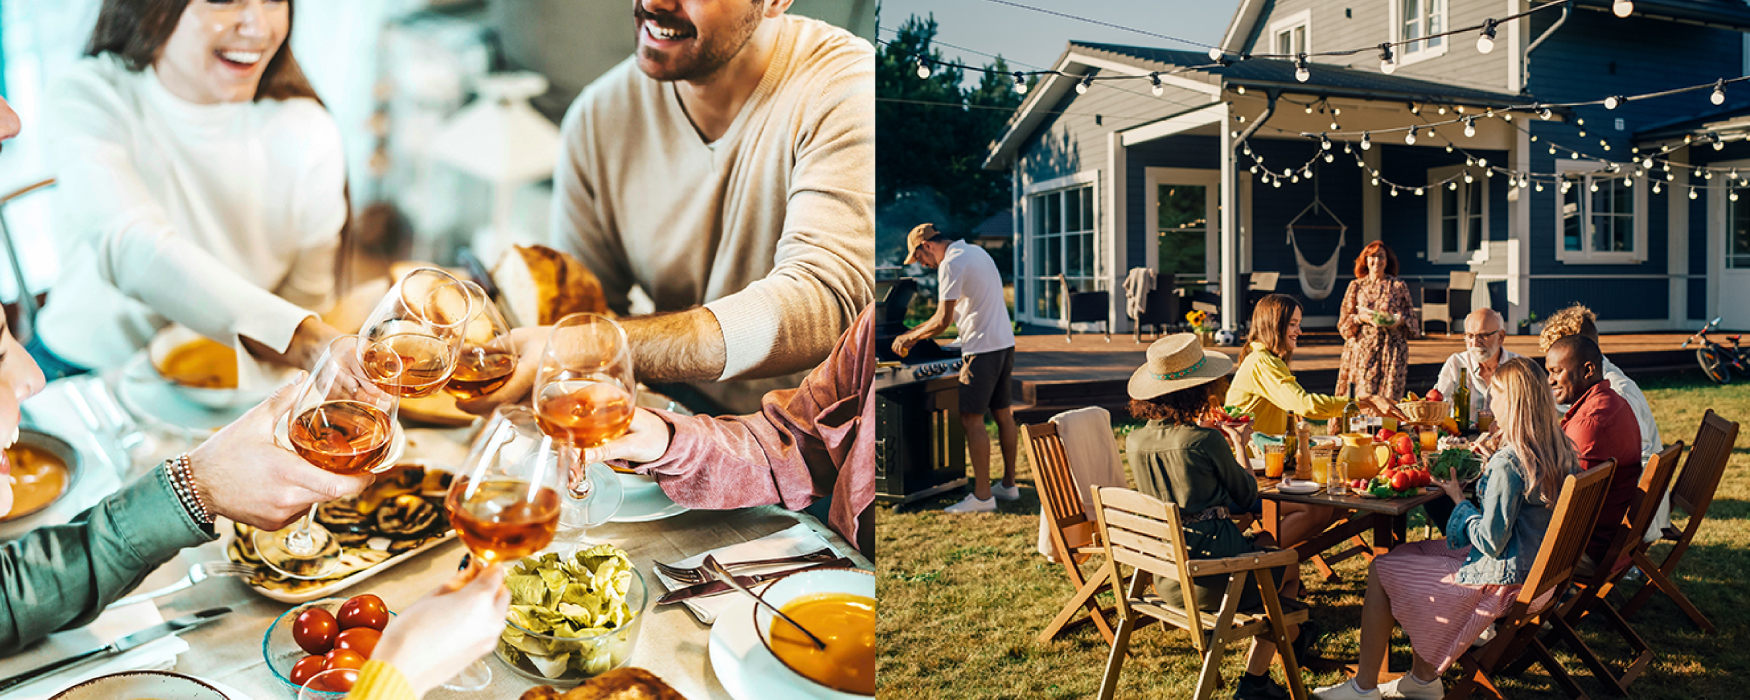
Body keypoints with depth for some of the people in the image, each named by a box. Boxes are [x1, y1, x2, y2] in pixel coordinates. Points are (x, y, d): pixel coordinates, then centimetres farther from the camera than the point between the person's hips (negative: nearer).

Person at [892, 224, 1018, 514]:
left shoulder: (951, 264, -13)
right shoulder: (976, 251, 17)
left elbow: (943, 321, -16)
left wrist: (909, 338, -1)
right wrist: (915, 332, 22)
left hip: (982, 348, -10)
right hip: (1005, 342, 10)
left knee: (972, 419, -5)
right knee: (1002, 413, 15)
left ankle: (983, 496, -2)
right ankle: (1009, 484, 24)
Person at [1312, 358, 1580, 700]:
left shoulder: (1507, 464, -27)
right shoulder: (1561, 451, 1)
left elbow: (1490, 542, -24)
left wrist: (1460, 500, -10)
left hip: (1500, 581, -9)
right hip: (1538, 572, 9)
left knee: (1381, 570, 3)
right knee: (1407, 554, 21)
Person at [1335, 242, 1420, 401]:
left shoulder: (1399, 286, 9)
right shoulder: (1356, 286, 10)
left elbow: (1412, 318, 11)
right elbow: (1343, 322, 9)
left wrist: (1400, 321, -10)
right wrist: (1360, 318, -10)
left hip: (1392, 349, 0)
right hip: (1362, 348, 0)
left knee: (1390, 396, -6)